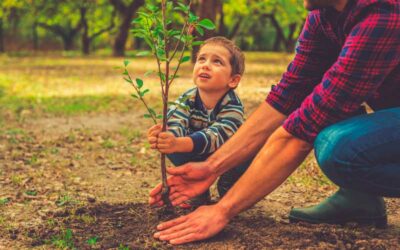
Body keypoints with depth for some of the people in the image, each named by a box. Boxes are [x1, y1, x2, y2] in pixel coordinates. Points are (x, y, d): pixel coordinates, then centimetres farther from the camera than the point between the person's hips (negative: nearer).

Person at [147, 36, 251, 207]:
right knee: (170, 147, -26)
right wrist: (163, 137, -64)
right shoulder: (186, 100, -20)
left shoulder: (233, 106, -32)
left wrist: (178, 144, -67)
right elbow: (175, 126, -37)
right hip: (197, 159, 2)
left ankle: (228, 189, 0)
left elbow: (215, 136, -48)